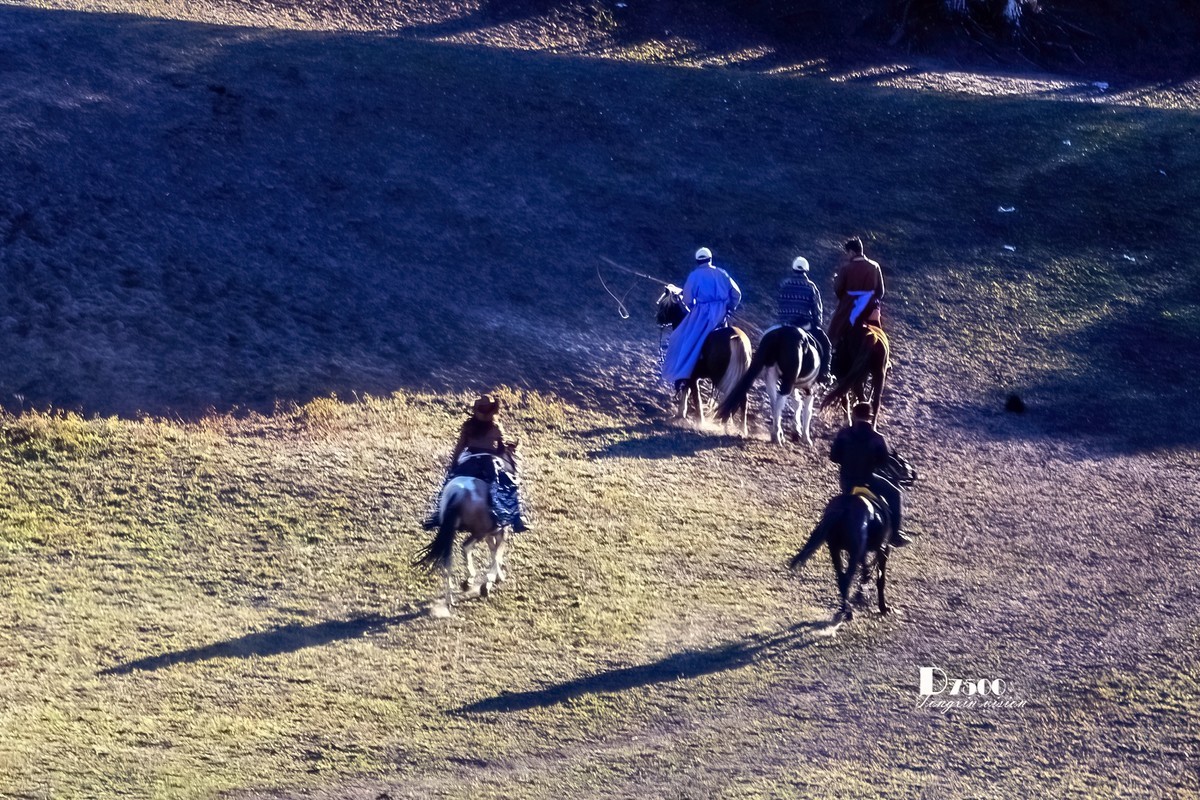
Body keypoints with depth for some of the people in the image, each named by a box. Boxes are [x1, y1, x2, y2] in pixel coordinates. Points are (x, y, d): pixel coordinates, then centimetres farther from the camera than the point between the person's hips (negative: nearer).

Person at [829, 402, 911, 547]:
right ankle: (895, 534, 12)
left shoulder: (843, 434, -12)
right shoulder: (877, 439, -16)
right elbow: (883, 462, -8)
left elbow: (833, 456, -8)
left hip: (846, 479, 3)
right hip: (867, 479, -3)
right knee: (894, 494, 17)